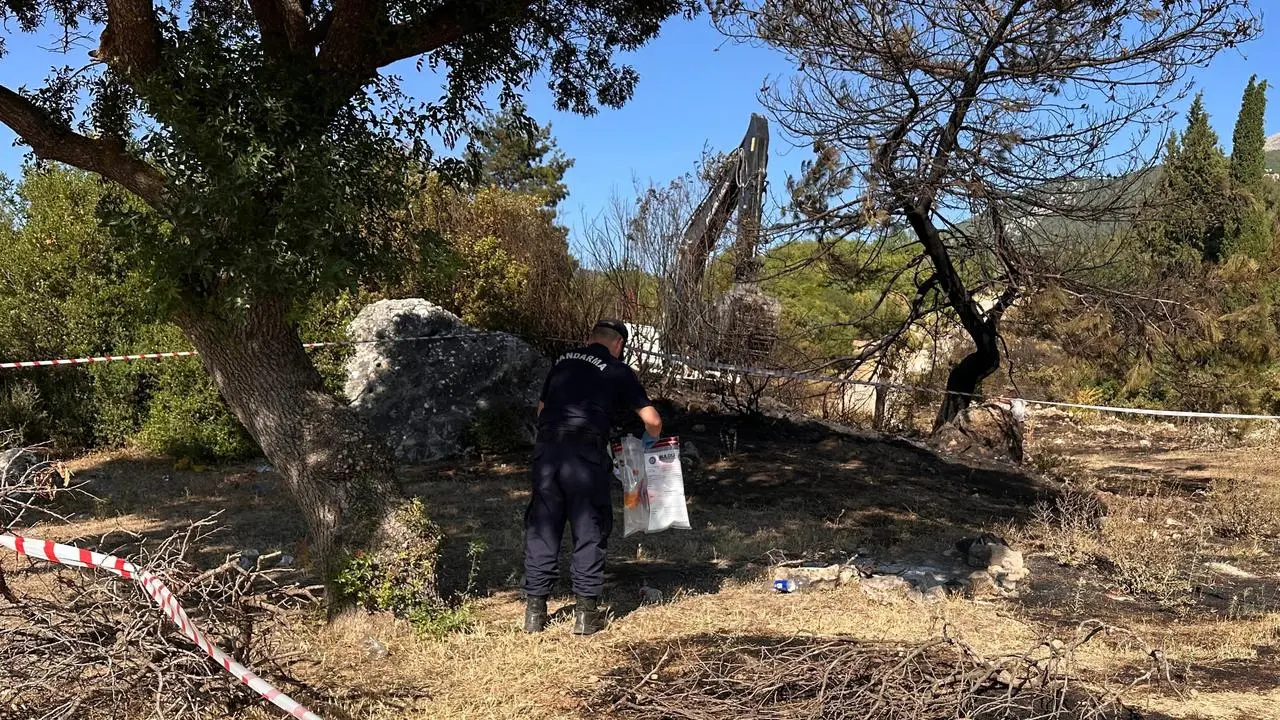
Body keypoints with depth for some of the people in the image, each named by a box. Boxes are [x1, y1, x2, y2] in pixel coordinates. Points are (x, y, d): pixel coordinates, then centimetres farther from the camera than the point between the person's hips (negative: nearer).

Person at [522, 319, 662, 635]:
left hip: (547, 451, 4)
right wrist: (650, 440, 27)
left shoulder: (563, 361, 18)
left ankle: (534, 611, 15)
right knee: (590, 533, 8)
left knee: (542, 530, 11)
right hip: (586, 456, -4)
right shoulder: (619, 372, 7)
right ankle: (586, 613, 10)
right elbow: (653, 421, 5)